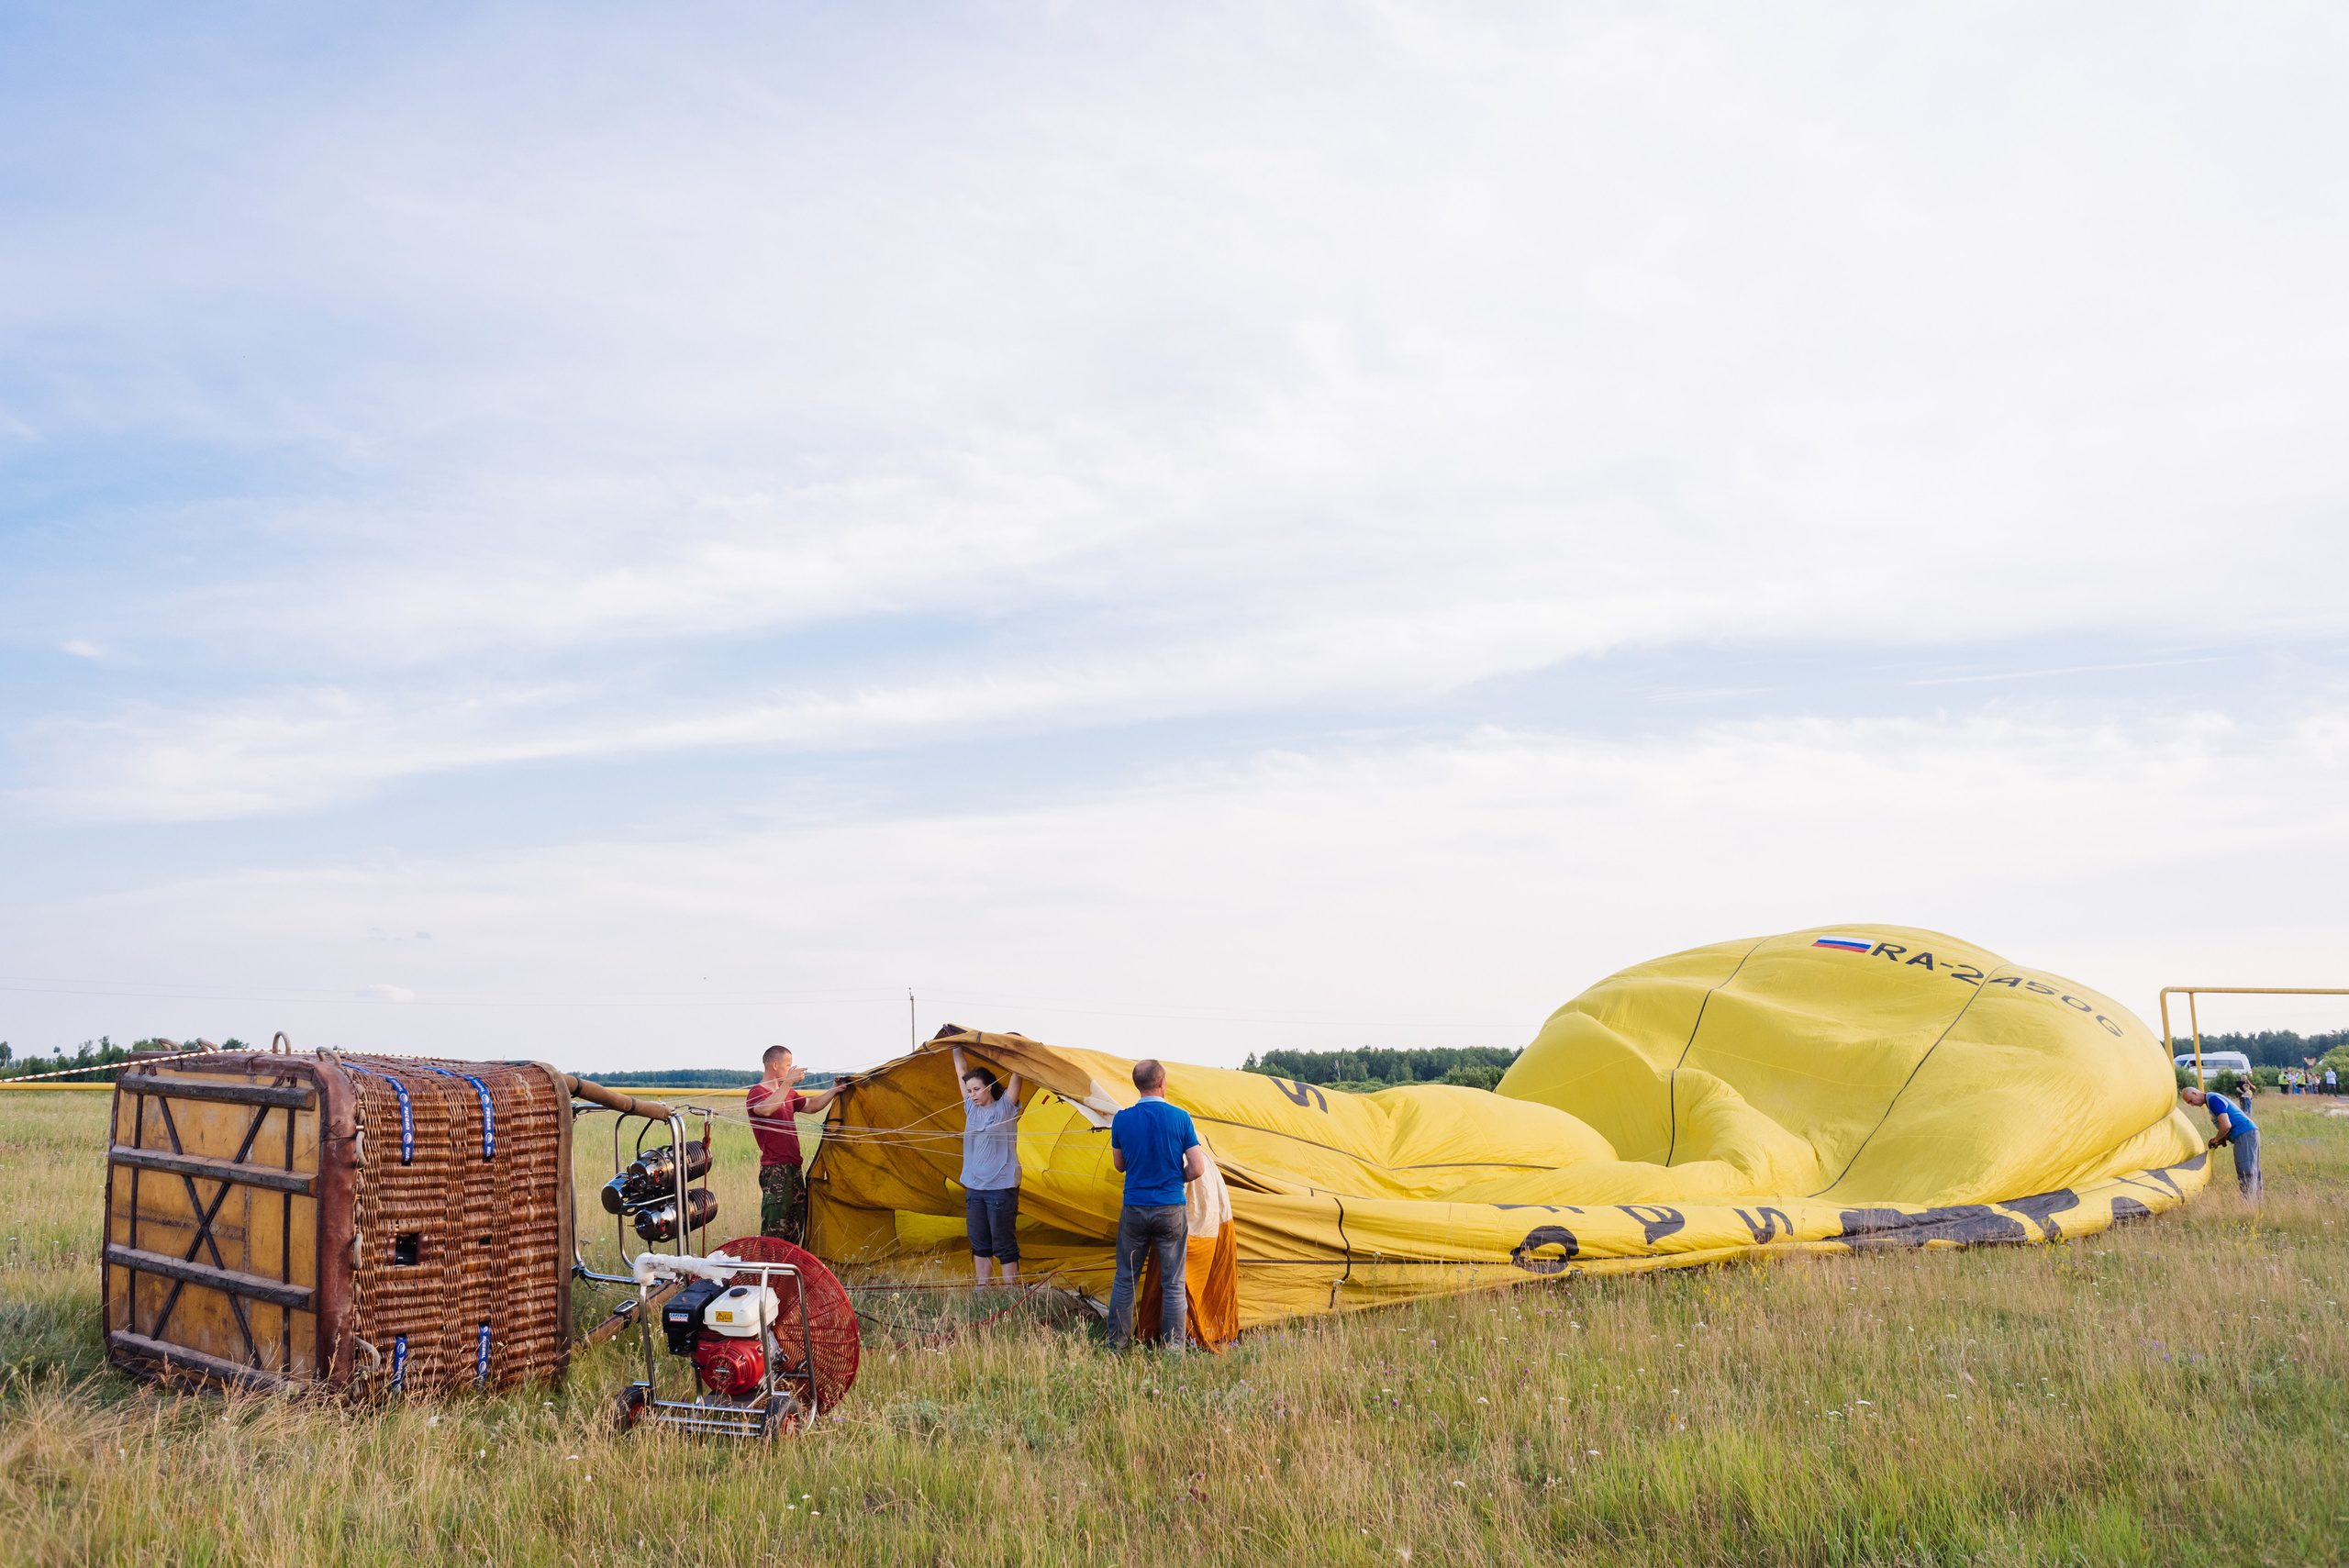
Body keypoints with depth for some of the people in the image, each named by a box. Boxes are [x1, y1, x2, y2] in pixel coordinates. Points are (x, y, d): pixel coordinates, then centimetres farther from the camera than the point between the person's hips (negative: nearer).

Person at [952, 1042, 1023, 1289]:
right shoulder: (971, 1108, 9)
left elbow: (1016, 1074, -11)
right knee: (980, 1245, 11)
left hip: (1001, 1187, -6)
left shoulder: (1005, 1108, -4)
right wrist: (957, 1046, 15)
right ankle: (980, 1291, 18)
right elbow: (962, 1070, 14)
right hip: (974, 1187, 6)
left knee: (1004, 1246, -4)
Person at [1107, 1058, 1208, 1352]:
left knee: (1125, 1280, 14)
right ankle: (1173, 1348, 8)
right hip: (1172, 1211, -1)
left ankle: (1117, 1342, 20)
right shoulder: (1180, 1118, -8)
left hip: (1134, 1209, 2)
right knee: (1173, 1284, 6)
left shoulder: (1122, 1119, -4)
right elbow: (1197, 1169, -7)